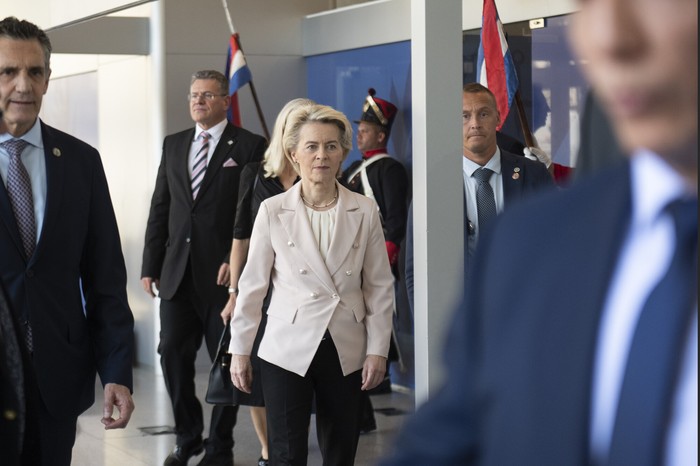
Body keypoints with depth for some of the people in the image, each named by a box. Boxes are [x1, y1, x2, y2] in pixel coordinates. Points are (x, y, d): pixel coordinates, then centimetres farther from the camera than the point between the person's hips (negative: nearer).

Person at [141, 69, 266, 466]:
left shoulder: (250, 146, -3)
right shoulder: (174, 144, 13)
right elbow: (160, 208, 12)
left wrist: (237, 261, -16)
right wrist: (150, 265, 7)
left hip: (224, 273, -4)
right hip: (177, 272, 5)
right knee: (173, 354, 5)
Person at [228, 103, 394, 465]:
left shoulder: (364, 212, 0)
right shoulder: (273, 211, -3)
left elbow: (380, 286, 4)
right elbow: (252, 285, 1)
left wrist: (378, 350, 0)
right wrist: (239, 350, 2)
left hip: (346, 351, 2)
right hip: (288, 350, -1)